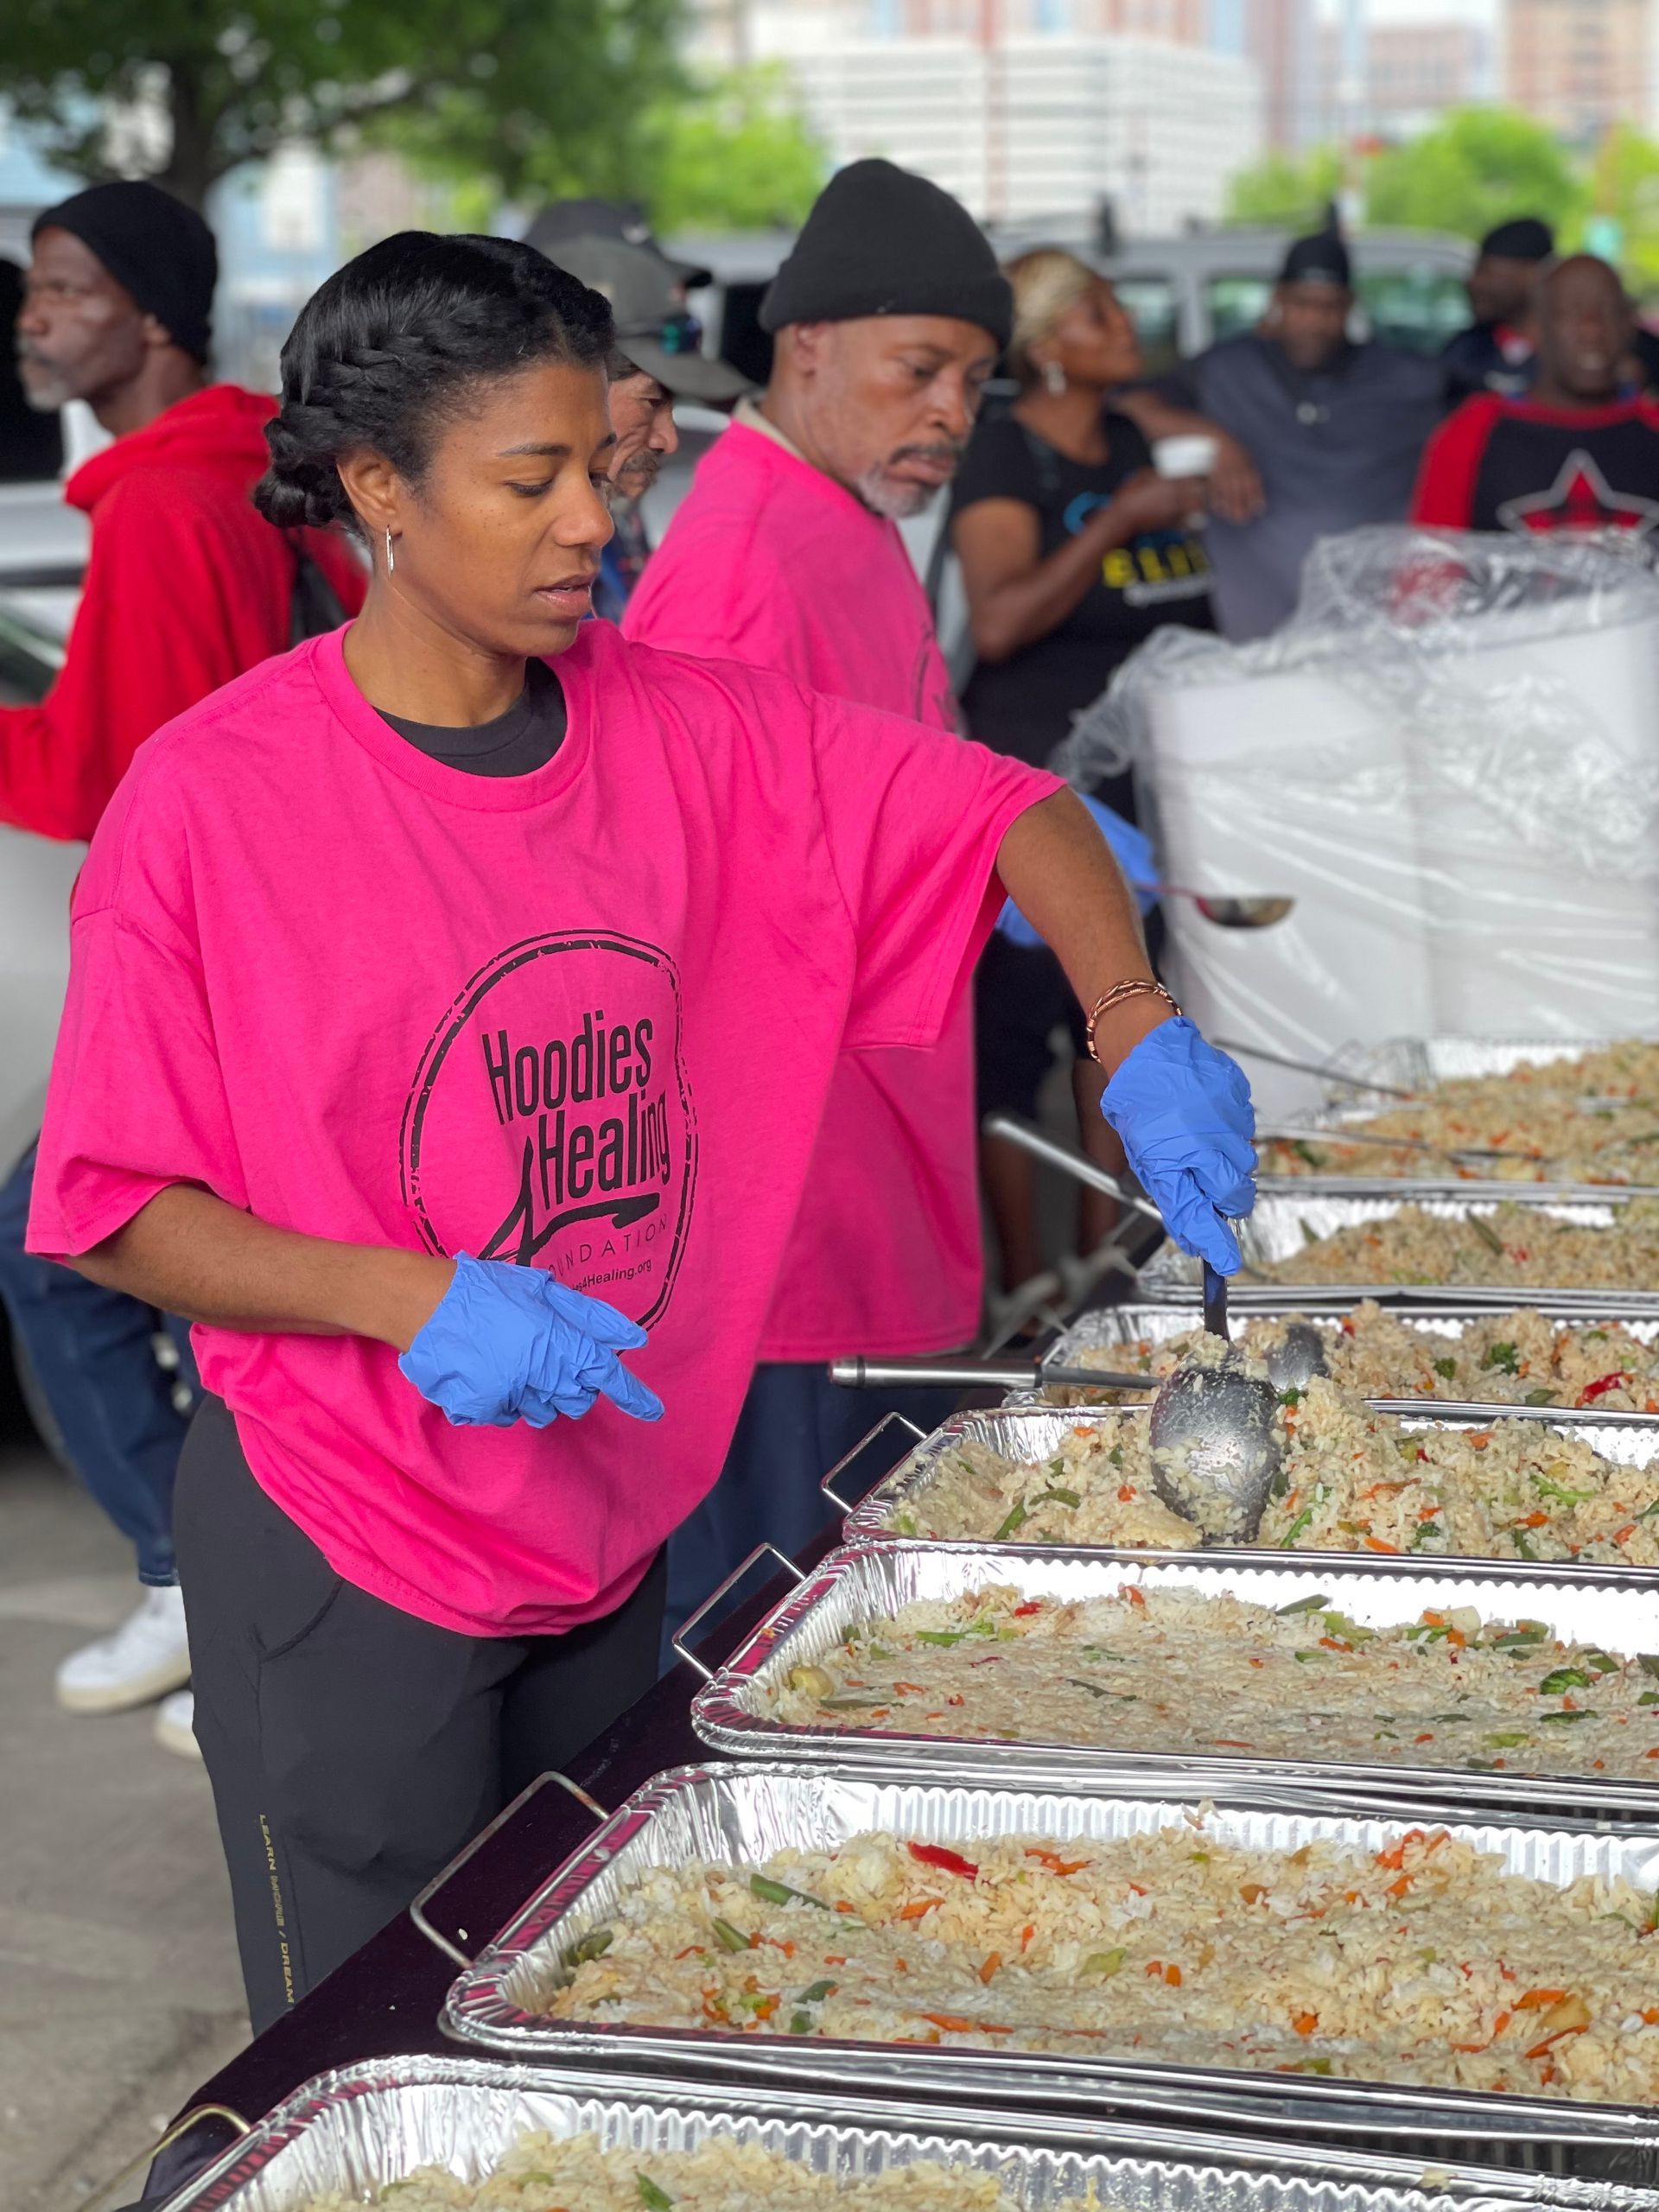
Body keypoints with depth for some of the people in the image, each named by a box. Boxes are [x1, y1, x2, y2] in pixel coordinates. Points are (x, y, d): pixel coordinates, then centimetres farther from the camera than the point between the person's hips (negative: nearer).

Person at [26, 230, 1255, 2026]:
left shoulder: (678, 730, -2)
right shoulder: (213, 798, -16)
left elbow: (1001, 810, 4)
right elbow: (108, 1207, -13)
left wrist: (1138, 1033, -12)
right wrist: (408, 1297, -26)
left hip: (613, 1519, 5)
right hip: (344, 1546, -5)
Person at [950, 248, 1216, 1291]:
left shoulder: (1133, 438, 13)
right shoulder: (1004, 454, -9)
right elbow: (998, 622, -22)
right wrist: (1119, 521, -21)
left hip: (1146, 770, 8)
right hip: (1036, 771, -7)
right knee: (1018, 1017, -3)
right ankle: (1025, 1282, 5)